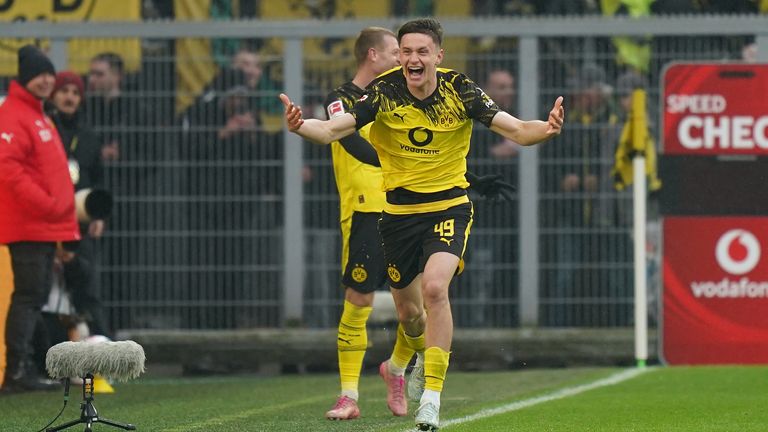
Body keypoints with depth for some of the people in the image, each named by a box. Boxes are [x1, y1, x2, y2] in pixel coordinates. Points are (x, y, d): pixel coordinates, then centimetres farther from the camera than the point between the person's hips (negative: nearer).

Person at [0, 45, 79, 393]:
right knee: (29, 296, -12)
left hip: (47, 227, 10)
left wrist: (64, 212, 18)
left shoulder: (39, 116, 20)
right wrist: (47, 205, -24)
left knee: (36, 298, 11)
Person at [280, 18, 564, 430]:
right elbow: (333, 129, -21)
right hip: (399, 209, 2)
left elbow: (516, 130, -15)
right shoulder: (384, 92, -12)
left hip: (449, 206, -2)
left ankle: (431, 396, -22)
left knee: (434, 288, -26)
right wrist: (301, 127, -42)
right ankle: (425, 359, 49)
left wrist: (545, 129, -37)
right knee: (408, 312, 12)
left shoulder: (461, 91, -13)